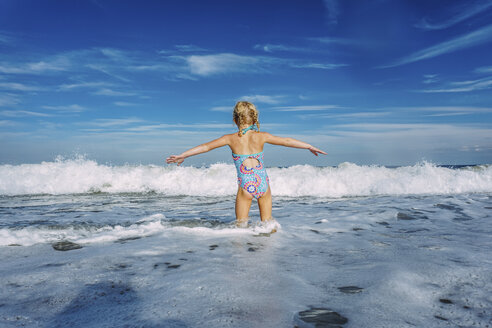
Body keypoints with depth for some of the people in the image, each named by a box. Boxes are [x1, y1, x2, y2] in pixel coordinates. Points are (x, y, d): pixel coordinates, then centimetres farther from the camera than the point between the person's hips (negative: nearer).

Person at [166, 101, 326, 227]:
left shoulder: (231, 138, -1)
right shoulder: (261, 136, 2)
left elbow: (205, 147, 5)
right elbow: (287, 141, 11)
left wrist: (181, 156, 16)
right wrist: (310, 147, 23)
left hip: (246, 186, -2)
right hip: (263, 183, 2)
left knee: (241, 224, 10)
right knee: (268, 224, 17)